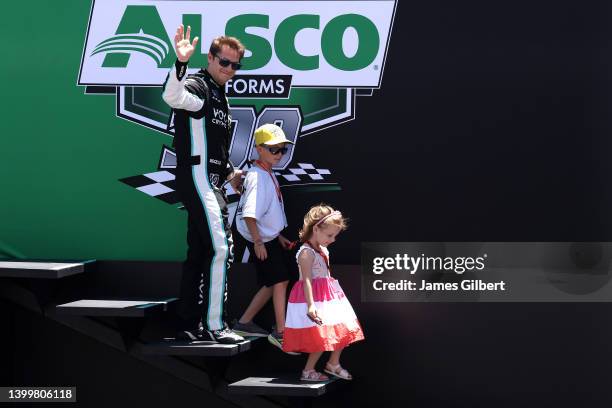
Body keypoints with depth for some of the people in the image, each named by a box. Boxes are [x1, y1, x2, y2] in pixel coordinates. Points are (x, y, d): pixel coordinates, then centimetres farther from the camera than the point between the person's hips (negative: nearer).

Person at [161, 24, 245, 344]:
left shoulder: (218, 94, 21)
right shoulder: (198, 85, -10)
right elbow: (172, 96, -35)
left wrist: (230, 171, 27)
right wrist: (181, 63, -49)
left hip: (210, 181, 10)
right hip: (198, 177, -10)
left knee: (199, 253, 11)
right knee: (220, 248, -14)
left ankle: (189, 325, 16)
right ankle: (214, 325, -11)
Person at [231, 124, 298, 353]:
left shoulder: (270, 175, 12)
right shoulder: (257, 177, -19)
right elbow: (249, 214, -27)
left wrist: (278, 236, 21)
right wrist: (258, 242, -27)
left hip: (270, 237, 10)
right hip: (261, 240, -10)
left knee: (273, 283, 14)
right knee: (280, 280, -7)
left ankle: (244, 323, 22)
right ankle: (280, 333, -1)